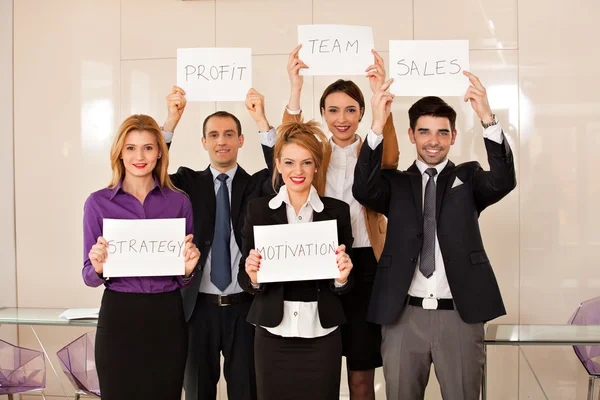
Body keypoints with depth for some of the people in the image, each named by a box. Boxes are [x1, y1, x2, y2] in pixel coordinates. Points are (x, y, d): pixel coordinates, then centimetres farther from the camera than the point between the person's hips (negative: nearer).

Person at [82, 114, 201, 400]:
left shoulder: (179, 202, 4)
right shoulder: (98, 202, 0)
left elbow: (184, 279, 9)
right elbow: (89, 277, 3)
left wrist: (188, 267, -12)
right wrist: (98, 267, -18)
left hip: (167, 317, 1)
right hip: (119, 316, -1)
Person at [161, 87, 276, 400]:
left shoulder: (256, 185, 3)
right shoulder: (188, 183, 5)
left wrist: (262, 121, -25)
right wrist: (172, 121, -21)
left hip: (244, 307, 0)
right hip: (199, 307, 1)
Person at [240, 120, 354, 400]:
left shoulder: (337, 211, 2)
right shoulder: (258, 209, 2)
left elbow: (344, 285, 5)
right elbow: (244, 280, 3)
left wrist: (342, 277, -16)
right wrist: (253, 276, -18)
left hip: (322, 335, 0)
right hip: (272, 335, 0)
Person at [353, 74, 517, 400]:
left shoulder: (468, 177, 7)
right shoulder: (396, 183, 7)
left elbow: (503, 182, -13)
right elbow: (363, 191, -13)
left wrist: (488, 118, -26)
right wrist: (377, 125, -25)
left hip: (459, 315, 0)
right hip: (403, 316, 1)